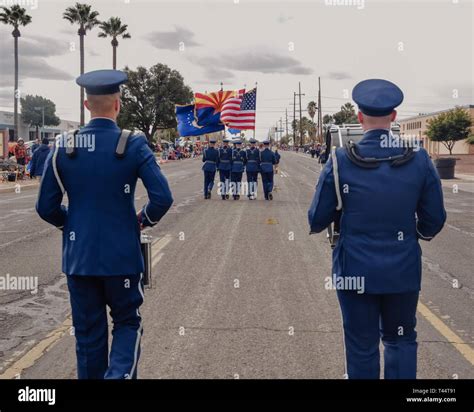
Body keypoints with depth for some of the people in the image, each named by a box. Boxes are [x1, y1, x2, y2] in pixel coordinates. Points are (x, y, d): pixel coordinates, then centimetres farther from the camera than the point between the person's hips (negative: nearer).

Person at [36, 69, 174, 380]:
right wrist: (144, 219, 4)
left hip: (78, 257, 2)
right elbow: (163, 198, -15)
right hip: (122, 255, -2)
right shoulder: (133, 145, -9)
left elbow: (46, 208, -1)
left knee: (88, 333, 14)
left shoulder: (63, 147, -2)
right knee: (127, 323, 14)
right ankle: (119, 374, -8)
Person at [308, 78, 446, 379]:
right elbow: (434, 220, 2)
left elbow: (317, 221, -6)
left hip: (356, 271, -1)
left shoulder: (341, 162, -11)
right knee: (401, 340, 19)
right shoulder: (419, 160, -6)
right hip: (404, 271, 2)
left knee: (362, 346, 12)